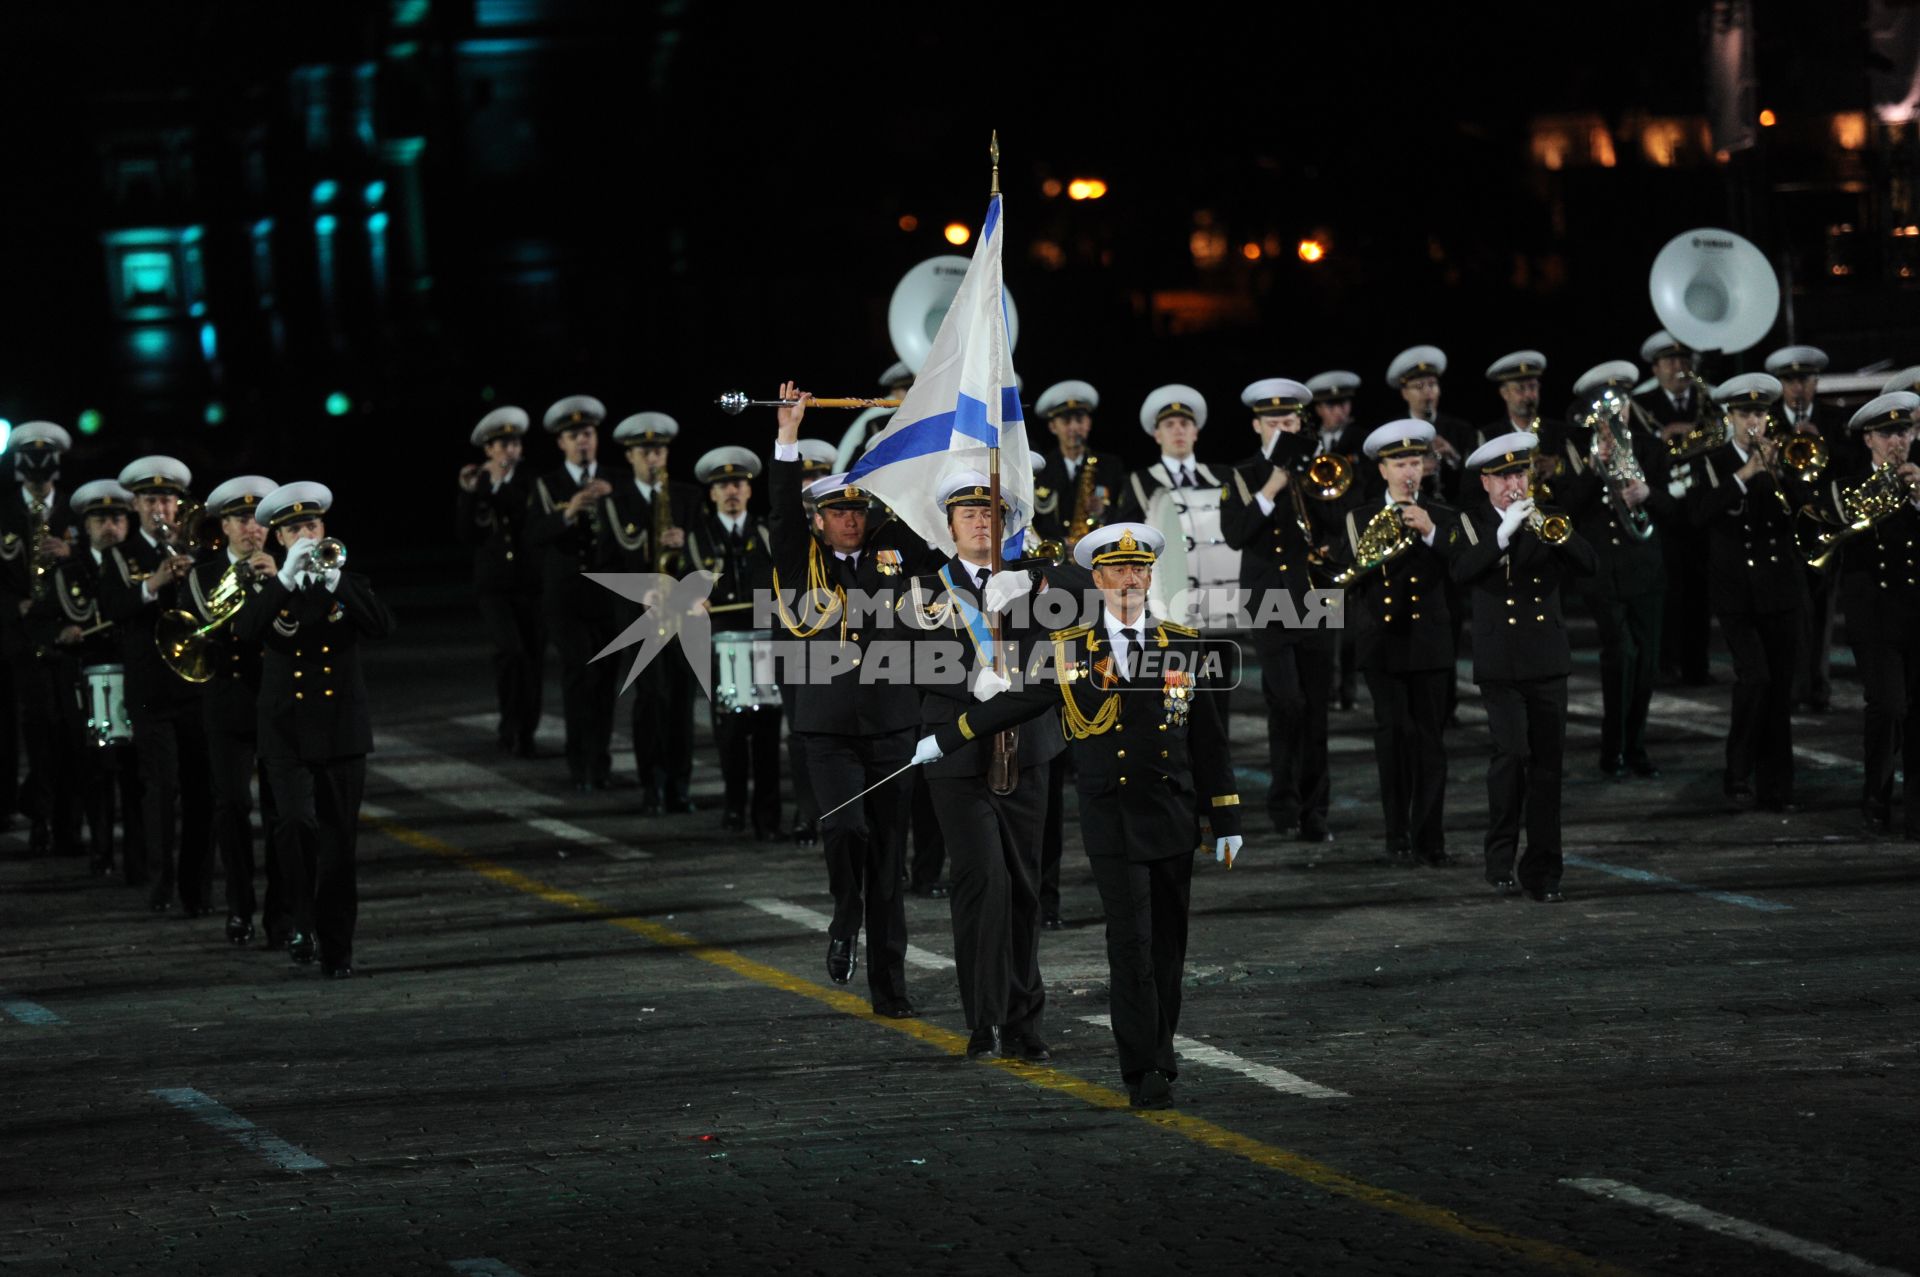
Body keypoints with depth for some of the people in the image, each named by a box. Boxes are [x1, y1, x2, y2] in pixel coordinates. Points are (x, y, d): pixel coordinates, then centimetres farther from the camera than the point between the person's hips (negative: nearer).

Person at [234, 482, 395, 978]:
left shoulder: (348, 584, 6)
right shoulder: (269, 590, 6)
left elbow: (382, 625, -13)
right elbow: (245, 630, -16)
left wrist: (334, 580, -24)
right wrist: (286, 578, -24)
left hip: (341, 732, 1)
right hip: (287, 734, -1)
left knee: (339, 846, 3)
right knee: (298, 823, -23)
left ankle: (337, 949, 11)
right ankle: (304, 918, -6)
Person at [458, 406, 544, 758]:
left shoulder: (530, 484, 2)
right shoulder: (476, 485, 4)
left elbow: (536, 523, -15)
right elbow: (466, 536, -3)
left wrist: (502, 486, -15)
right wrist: (468, 495, -15)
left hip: (530, 583, 1)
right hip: (493, 585, -1)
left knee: (533, 659, 1)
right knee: (511, 650, -20)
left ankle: (524, 734, 16)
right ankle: (510, 721, -5)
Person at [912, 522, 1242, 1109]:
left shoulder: (1185, 646, 7)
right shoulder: (1068, 650, 3)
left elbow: (1210, 741, 10)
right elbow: (1013, 702, 13)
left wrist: (1227, 821, 8)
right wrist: (944, 741, 18)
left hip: (1174, 816, 2)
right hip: (1111, 818, -2)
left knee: (1168, 946, 6)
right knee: (1131, 943, -10)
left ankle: (1159, 1055, 20)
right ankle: (1143, 1072, -9)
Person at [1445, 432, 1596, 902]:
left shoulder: (1545, 521, 11)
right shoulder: (1470, 525, 3)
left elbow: (1587, 563, -3)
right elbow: (1461, 571, -16)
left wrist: (1553, 531, -19)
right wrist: (1503, 533, -24)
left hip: (1547, 663, 3)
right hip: (1500, 665, -3)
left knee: (1547, 766, 3)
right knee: (1512, 752, -18)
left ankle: (1542, 871, 9)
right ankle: (1501, 858, -6)